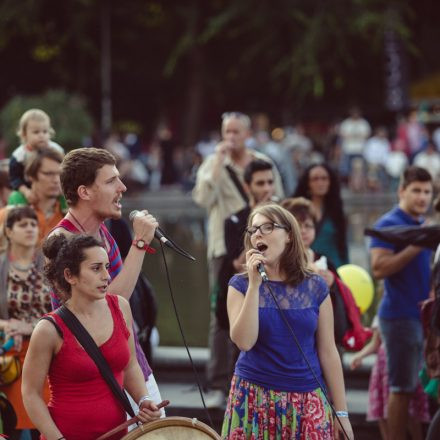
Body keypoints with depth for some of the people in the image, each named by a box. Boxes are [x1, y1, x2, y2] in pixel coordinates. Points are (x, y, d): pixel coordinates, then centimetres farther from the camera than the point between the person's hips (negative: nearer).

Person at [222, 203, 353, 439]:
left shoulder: (315, 287, 2)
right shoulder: (240, 284, 0)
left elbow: (328, 352, 4)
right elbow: (244, 341, -13)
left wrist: (341, 413, 3)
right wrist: (254, 284, -15)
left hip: (307, 402, 1)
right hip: (255, 399, -1)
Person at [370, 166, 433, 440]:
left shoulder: (424, 227, 16)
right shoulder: (389, 225, -8)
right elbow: (379, 268, -20)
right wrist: (416, 247, -23)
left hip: (424, 314, 8)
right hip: (401, 314, -8)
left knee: (417, 387, 10)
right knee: (403, 388, -5)